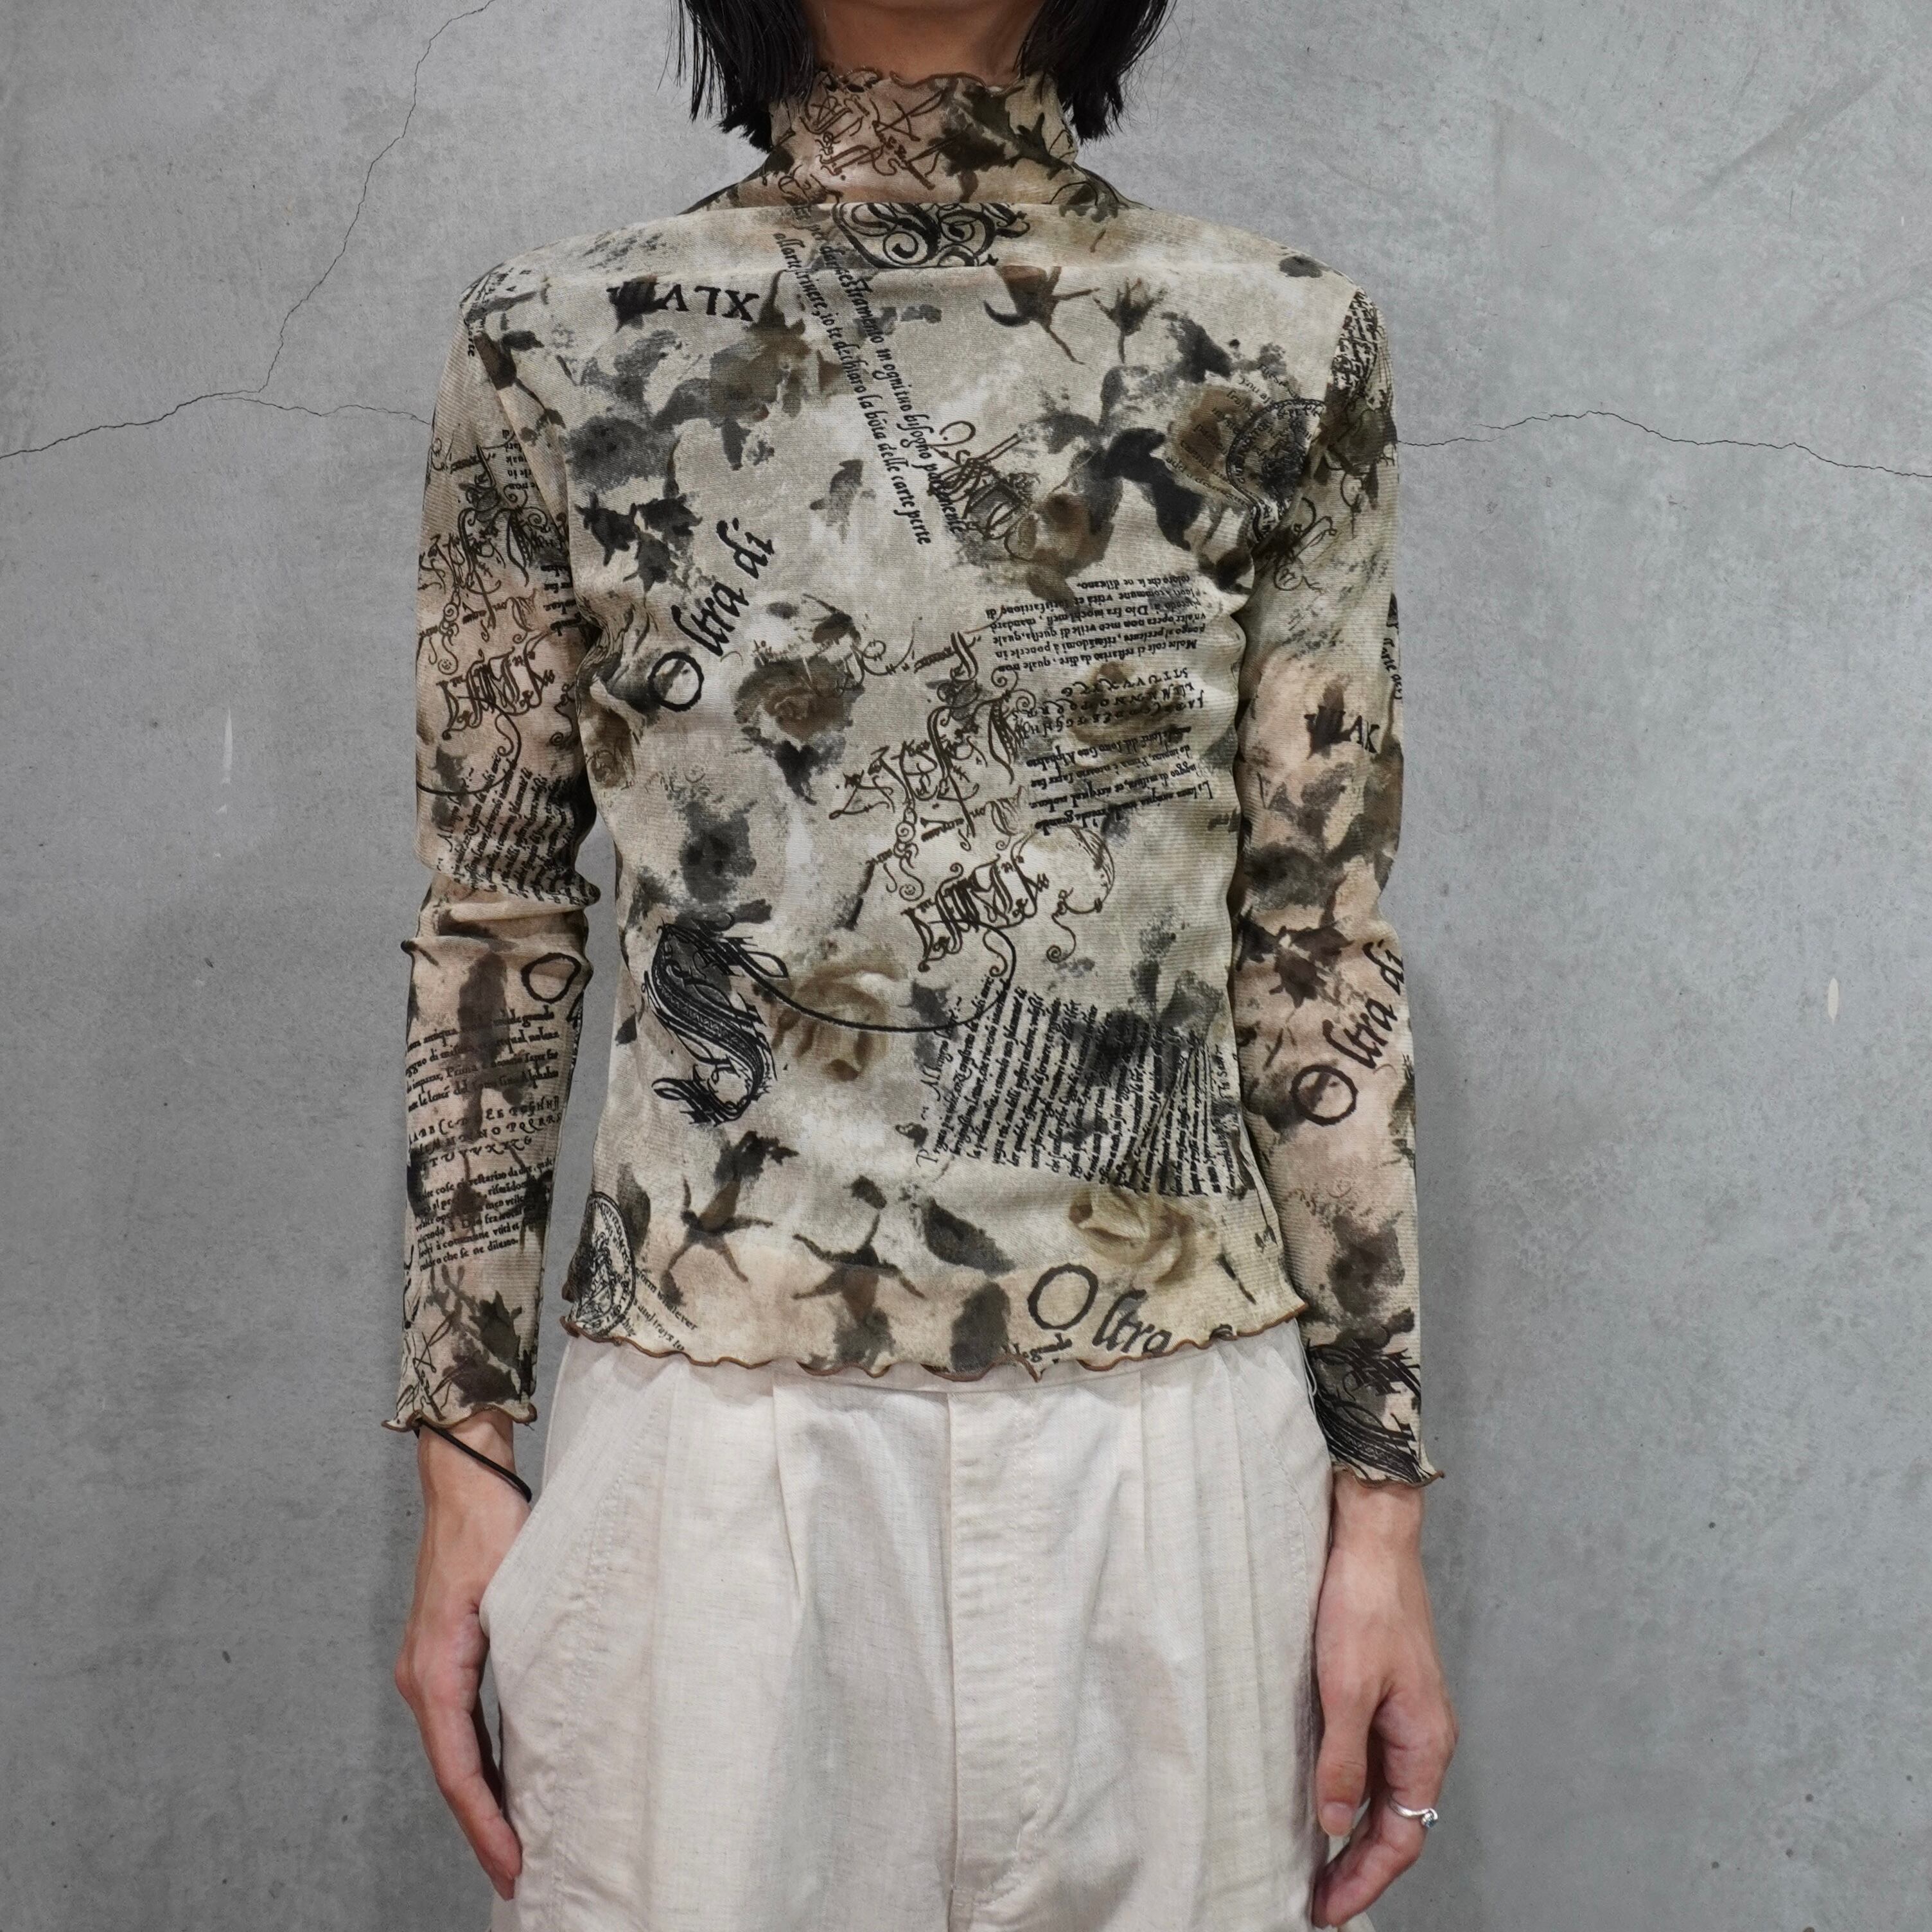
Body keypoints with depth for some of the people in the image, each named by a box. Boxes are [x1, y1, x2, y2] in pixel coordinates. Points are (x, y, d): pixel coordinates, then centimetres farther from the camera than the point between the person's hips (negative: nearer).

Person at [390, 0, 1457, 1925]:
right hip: (711, 1458, 0)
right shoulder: (556, 349, 0)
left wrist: (1379, 1494, 2)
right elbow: (494, 936, 4)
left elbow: (1318, 947, 2)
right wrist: (463, 1457, 3)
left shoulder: (1280, 352, 1)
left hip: (1169, 1465, 1)